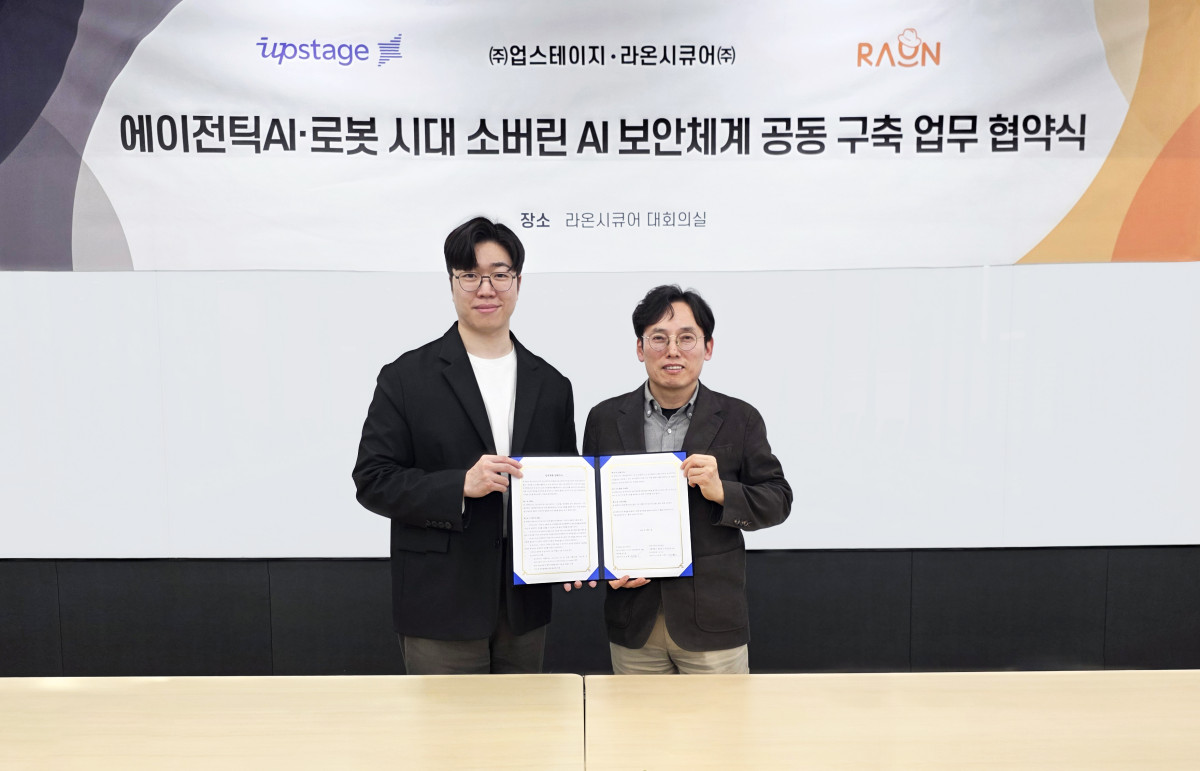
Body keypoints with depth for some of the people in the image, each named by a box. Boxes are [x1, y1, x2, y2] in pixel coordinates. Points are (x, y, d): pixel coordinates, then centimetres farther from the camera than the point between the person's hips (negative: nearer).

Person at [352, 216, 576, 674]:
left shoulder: (551, 385, 7)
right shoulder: (406, 378, -4)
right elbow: (372, 481, -7)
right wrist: (461, 485, -21)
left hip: (524, 603, 4)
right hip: (441, 606, -3)